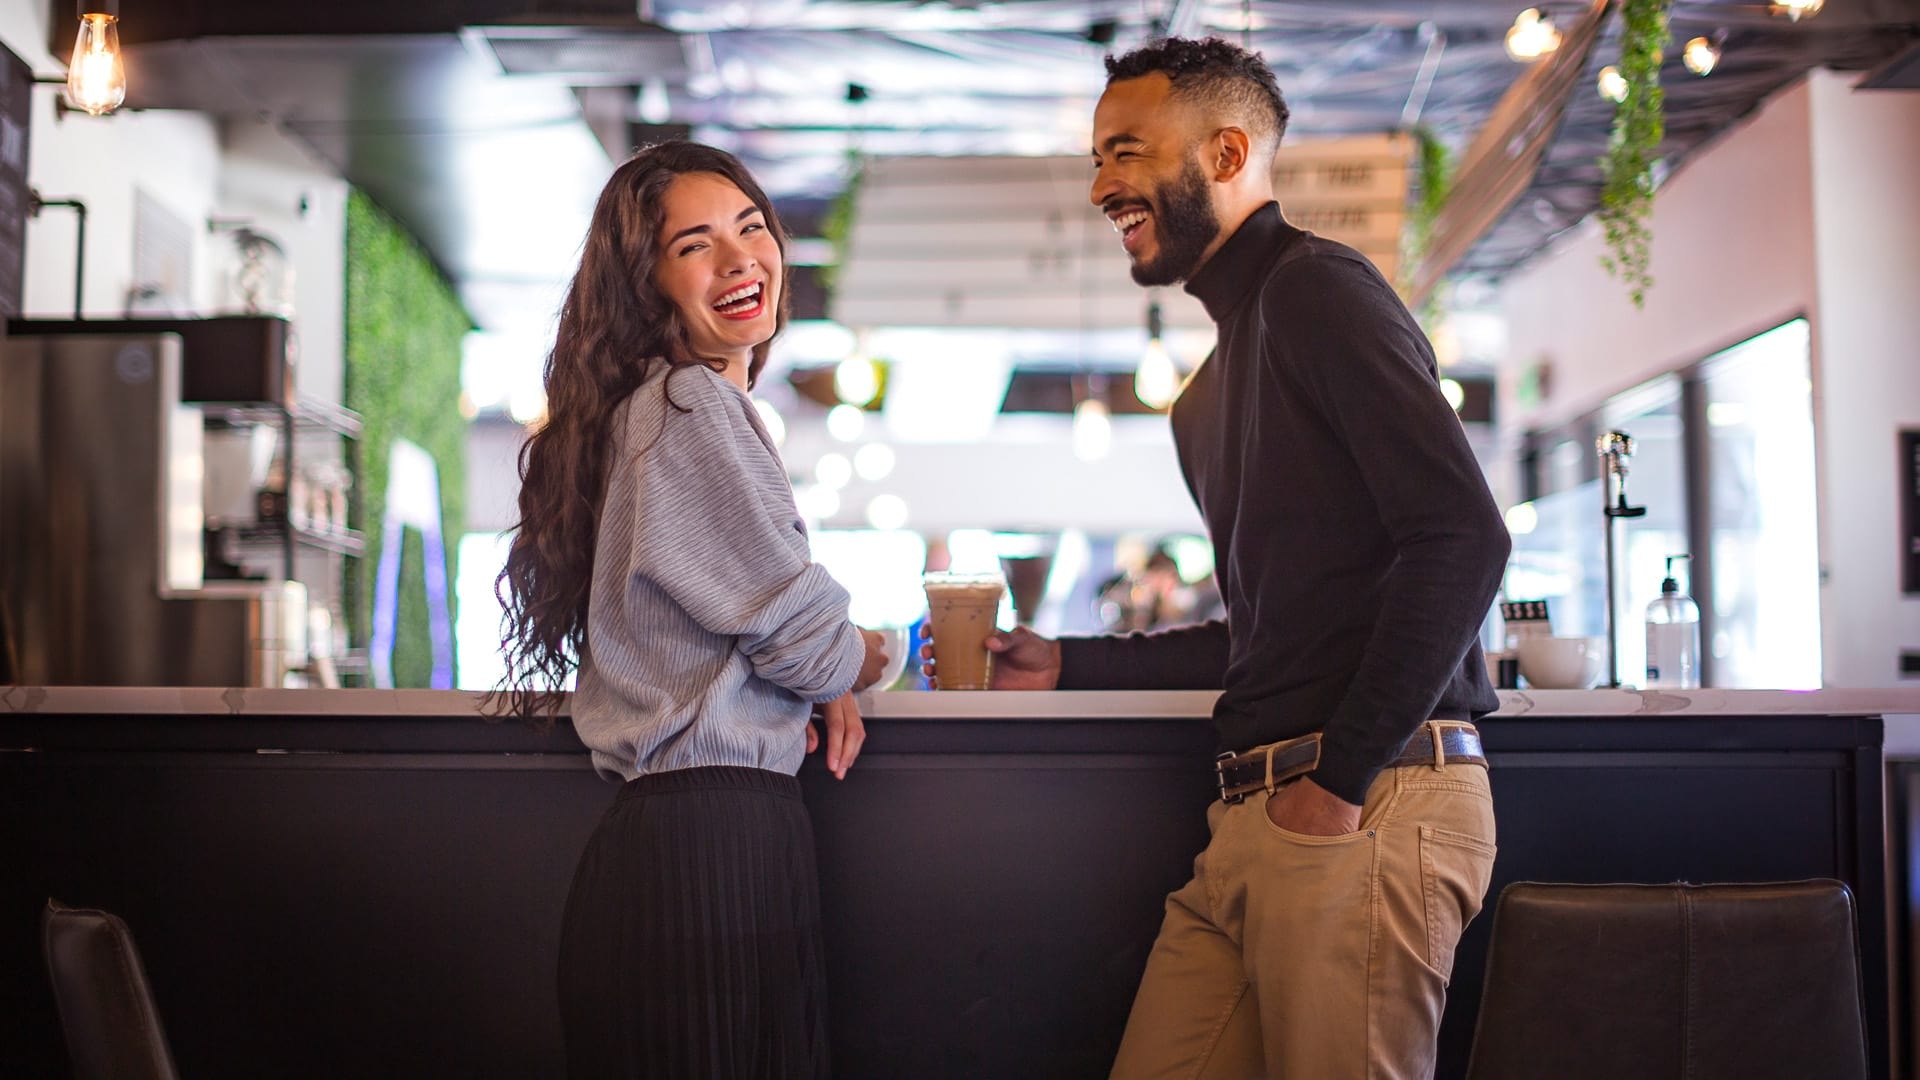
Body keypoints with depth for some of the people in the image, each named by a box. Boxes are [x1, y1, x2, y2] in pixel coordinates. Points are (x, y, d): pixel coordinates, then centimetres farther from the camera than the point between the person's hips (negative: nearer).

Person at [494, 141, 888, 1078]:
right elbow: (800, 631, -13)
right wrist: (861, 660, 10)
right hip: (712, 840, -10)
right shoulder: (690, 407, -12)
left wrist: (822, 678, 8)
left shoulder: (673, 403, 18)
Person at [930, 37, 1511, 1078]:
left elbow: (1462, 536, -17)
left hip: (1370, 806, -9)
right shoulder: (1208, 393, 24)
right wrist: (1071, 665, 25)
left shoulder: (1317, 289, -6)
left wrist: (1344, 780, -17)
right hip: (1252, 815, 9)